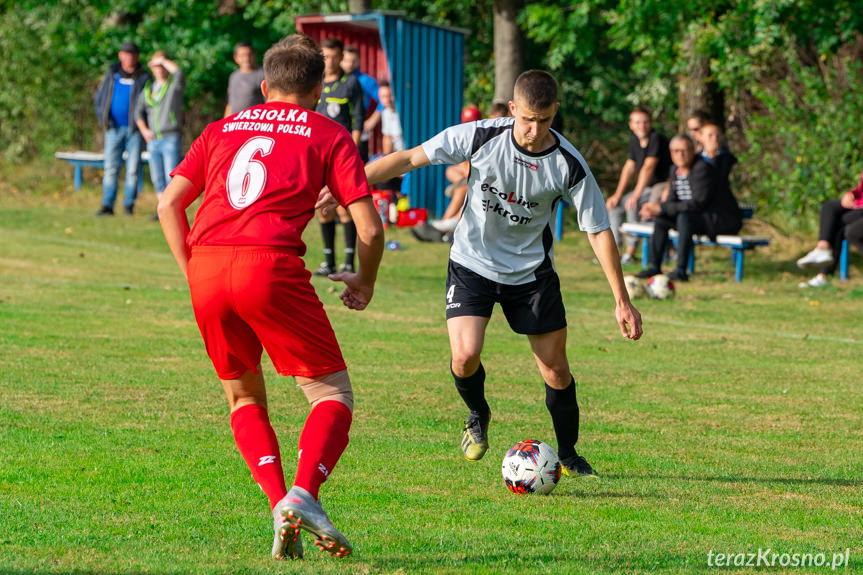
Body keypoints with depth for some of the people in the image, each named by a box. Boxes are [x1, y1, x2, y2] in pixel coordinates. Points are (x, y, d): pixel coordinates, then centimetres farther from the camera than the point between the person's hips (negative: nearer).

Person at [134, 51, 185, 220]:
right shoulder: (148, 89, 15)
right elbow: (138, 111, 19)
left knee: (171, 178, -12)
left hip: (171, 138, -6)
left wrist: (163, 60, -11)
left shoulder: (175, 85, -1)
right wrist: (144, 130, 4)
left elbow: (179, 72, -24)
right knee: (157, 179, 7)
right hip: (153, 140, 6)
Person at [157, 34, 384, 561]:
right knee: (333, 394, 5)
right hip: (271, 265, -4)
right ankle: (304, 494, -19)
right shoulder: (329, 136, 14)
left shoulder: (224, 129, 25)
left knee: (245, 398, 21)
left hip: (205, 264, 4)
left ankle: (279, 503, 1)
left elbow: (168, 205, 19)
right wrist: (365, 284, 23)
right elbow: (370, 227, 6)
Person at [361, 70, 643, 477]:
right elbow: (409, 159, -14)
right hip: (473, 264, -1)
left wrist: (622, 301, -11)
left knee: (556, 368, -1)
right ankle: (478, 415, 16)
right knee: (465, 356, -18)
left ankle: (568, 455, 22)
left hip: (531, 271, 1)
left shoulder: (569, 166, -18)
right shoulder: (481, 137, -19)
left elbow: (598, 230, -10)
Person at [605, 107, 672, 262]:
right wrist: (618, 194, 6)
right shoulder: (635, 140, 8)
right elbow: (629, 167, 13)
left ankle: (630, 251, -21)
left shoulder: (657, 139, -18)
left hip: (664, 186, -9)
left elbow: (648, 168, -24)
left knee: (632, 205, -29)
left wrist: (636, 195, -28)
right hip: (648, 188, 9)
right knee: (613, 205, 6)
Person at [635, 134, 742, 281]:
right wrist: (655, 209, -15)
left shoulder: (703, 168, -20)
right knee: (660, 219, 0)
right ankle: (655, 267, 1)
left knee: (684, 217, -33)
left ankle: (681, 271, -34)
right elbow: (672, 200, 9)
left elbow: (699, 203, -26)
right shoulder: (676, 170, 7)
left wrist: (662, 208, -25)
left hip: (723, 220, -9)